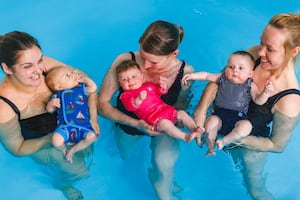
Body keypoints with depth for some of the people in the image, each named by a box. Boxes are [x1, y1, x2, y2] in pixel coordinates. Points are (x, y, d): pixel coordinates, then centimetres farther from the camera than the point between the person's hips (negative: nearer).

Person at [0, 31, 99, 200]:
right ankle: (60, 183, 51)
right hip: (40, 144, -3)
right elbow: (17, 148, -22)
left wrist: (93, 116, -28)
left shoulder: (44, 65, -33)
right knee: (79, 170, 14)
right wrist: (52, 140, -31)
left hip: (64, 123, 4)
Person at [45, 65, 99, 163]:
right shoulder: (58, 95, 7)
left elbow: (93, 88, -3)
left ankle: (73, 150, 0)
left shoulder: (82, 89, 13)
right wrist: (51, 103, -15)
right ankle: (64, 150, 11)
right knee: (56, 140, -27)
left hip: (83, 126, 2)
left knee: (92, 136, -24)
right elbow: (50, 110, 7)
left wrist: (84, 79, 8)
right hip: (66, 126, -2)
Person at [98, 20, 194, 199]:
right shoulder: (125, 61, -35)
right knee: (125, 156, 25)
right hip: (128, 123, 1)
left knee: (164, 165, -23)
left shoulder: (185, 72, -29)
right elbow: (102, 104, -26)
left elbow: (180, 106, -8)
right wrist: (135, 123, -37)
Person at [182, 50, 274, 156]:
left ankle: (224, 141, -19)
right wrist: (192, 75, 3)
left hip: (238, 118, -1)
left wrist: (266, 92, -19)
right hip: (219, 114, 1)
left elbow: (258, 100, 0)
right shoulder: (222, 78, 7)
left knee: (246, 125, -30)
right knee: (211, 121, -30)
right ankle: (211, 148, -12)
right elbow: (206, 75, 13)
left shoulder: (250, 86, 4)